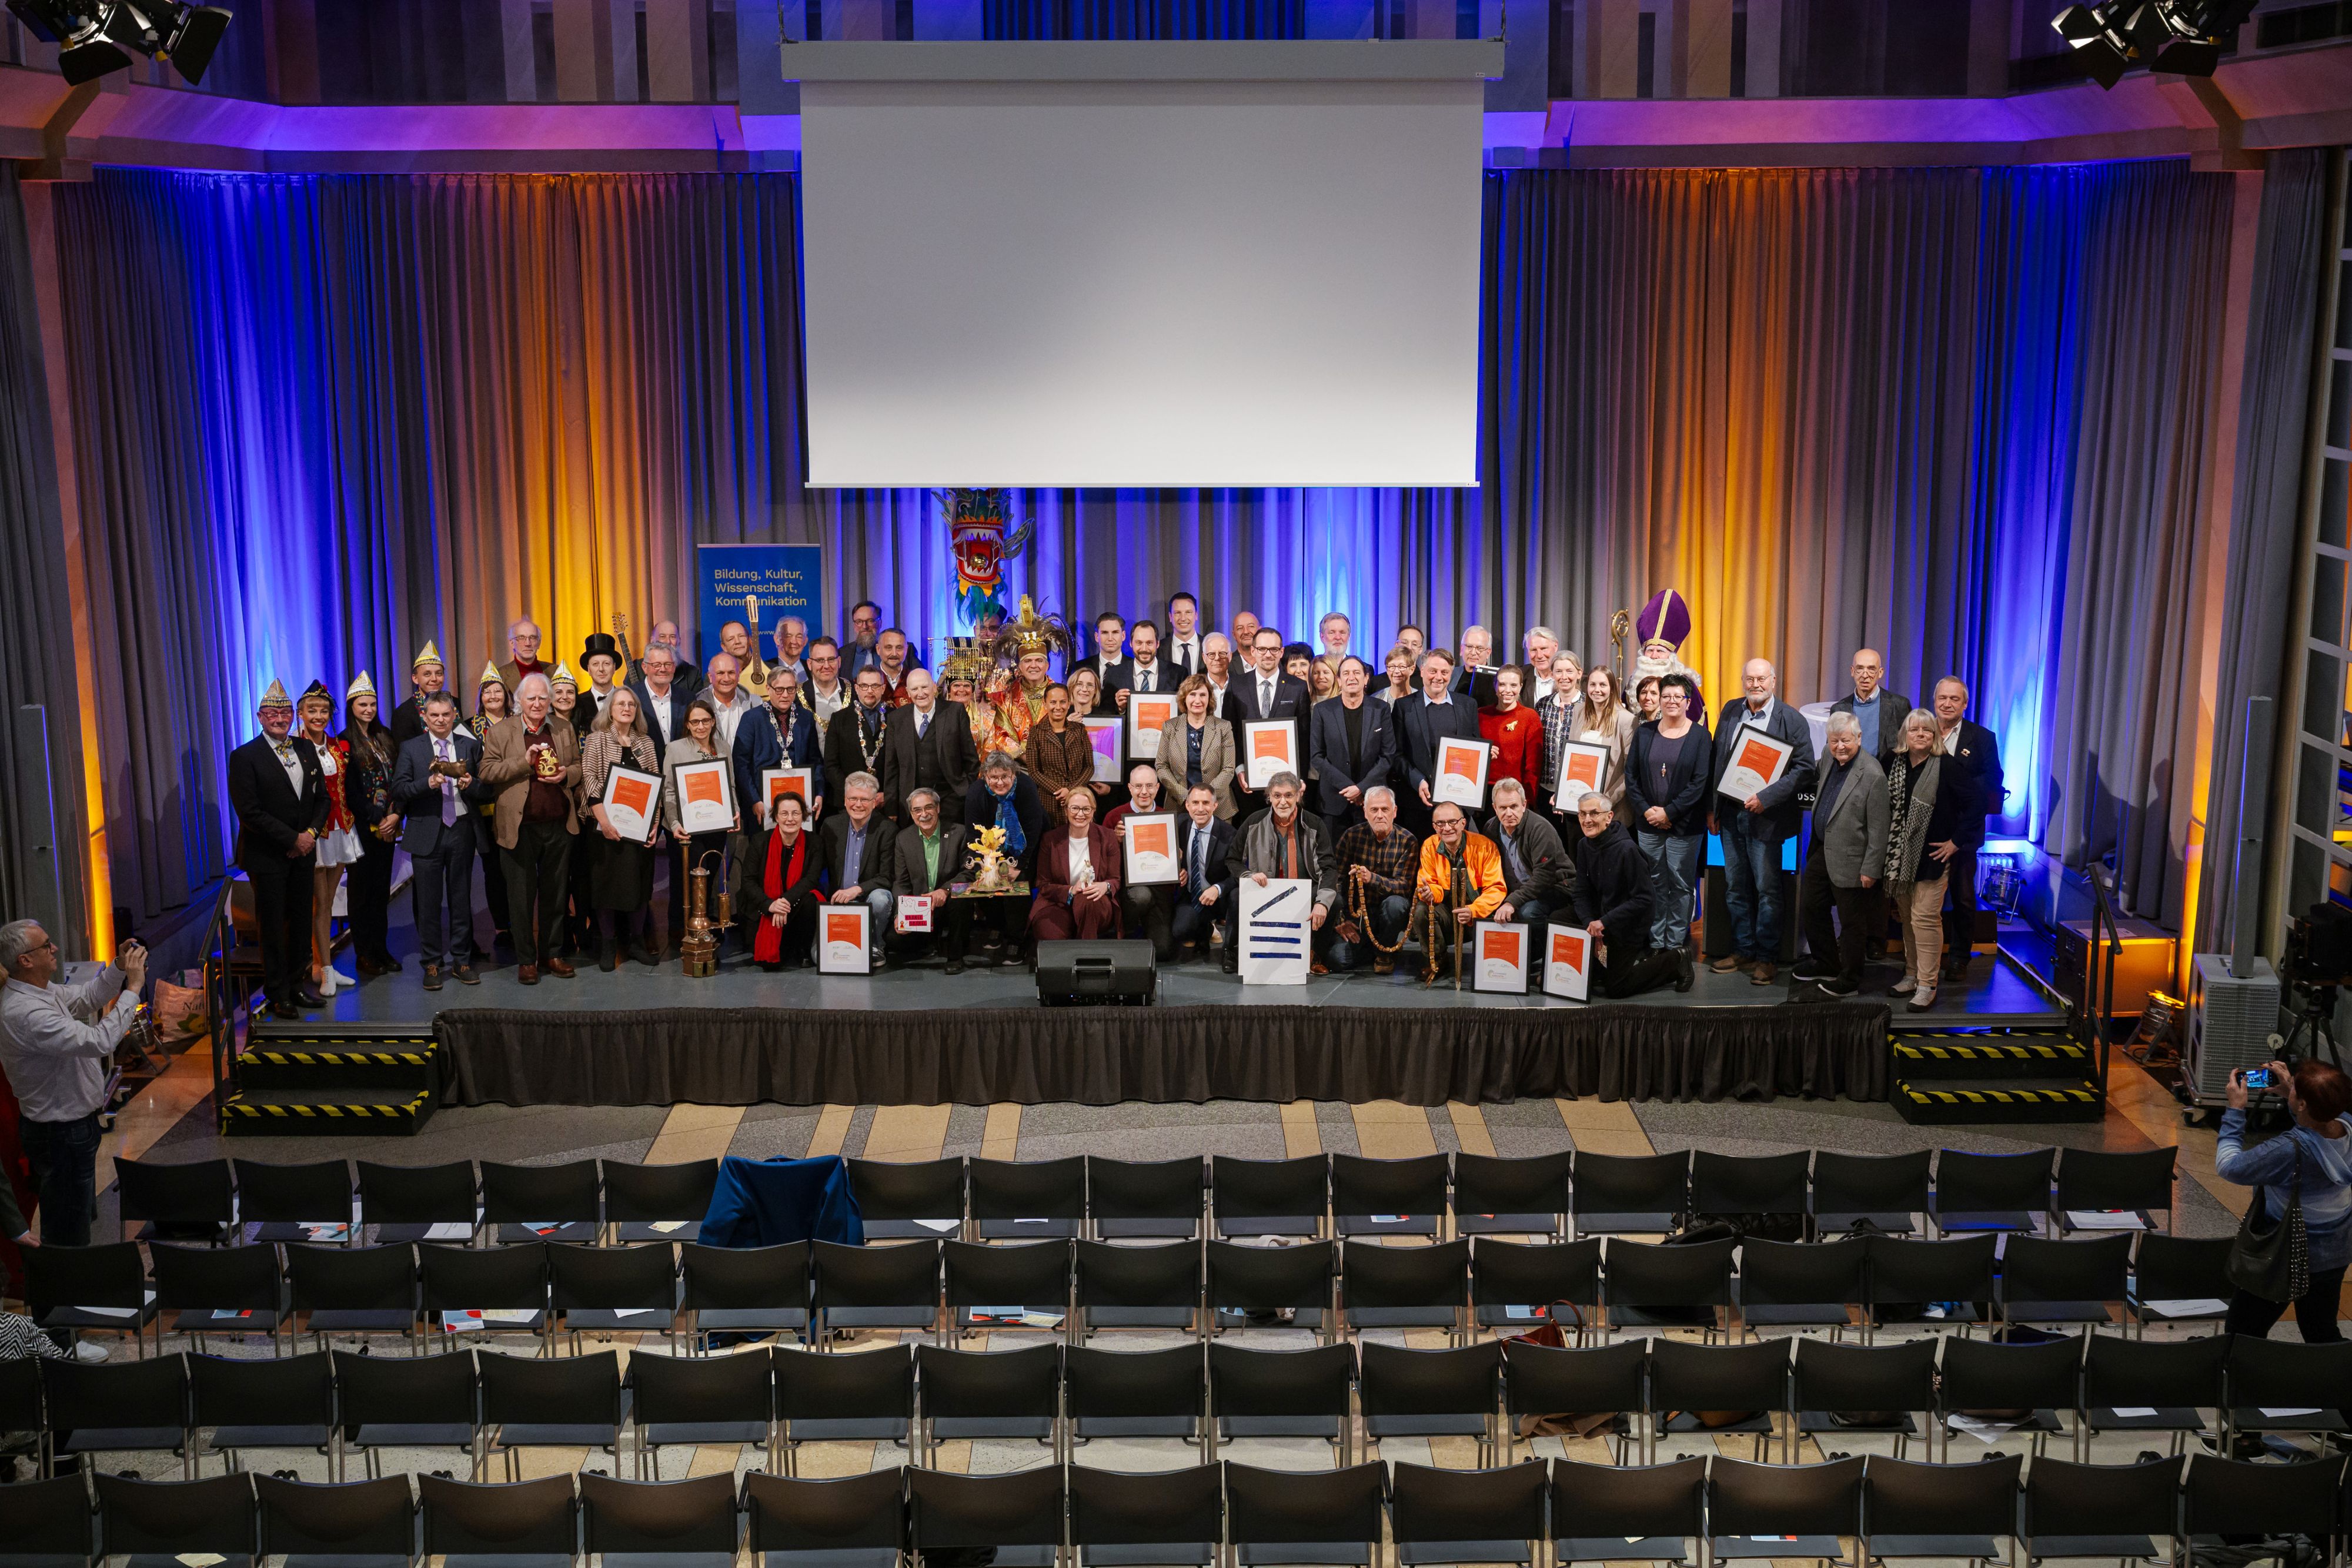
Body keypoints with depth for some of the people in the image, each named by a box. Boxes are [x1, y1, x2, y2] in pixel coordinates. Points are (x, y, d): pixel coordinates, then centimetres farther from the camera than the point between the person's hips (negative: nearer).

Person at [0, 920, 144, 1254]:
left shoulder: (41, 990, 0)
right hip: (61, 1133, -10)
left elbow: (87, 997, 16)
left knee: (81, 1212, 24)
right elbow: (100, 1041, -37)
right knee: (68, 1229, 3)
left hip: (72, 1122, 10)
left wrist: (118, 969, -2)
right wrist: (133, 989, -30)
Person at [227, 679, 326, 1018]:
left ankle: (298, 983, 22)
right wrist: (293, 839, -15)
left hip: (302, 853, 5)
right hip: (267, 857, -5)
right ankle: (278, 995, 10)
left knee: (301, 922, 10)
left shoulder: (306, 749, 9)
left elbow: (322, 798, 12)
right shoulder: (244, 757, -9)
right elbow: (249, 812, -15)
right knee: (273, 927, 2)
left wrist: (311, 833, -6)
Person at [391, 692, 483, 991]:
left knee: (461, 899, 8)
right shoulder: (411, 748, 4)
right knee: (428, 902, 2)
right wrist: (428, 783, -20)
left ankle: (461, 960, 18)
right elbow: (399, 790, -6)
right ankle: (432, 964, 11)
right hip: (427, 834, -1)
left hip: (462, 830, 1)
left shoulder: (471, 746, 9)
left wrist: (470, 785, -15)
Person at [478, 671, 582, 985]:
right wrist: (524, 762, -17)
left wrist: (565, 775, -8)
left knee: (555, 894, 11)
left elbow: (579, 767, 14)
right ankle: (526, 960, 14)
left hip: (558, 826, 3)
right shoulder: (500, 731, 0)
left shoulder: (565, 731, 8)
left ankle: (552, 954, 22)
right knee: (522, 897, 4)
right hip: (519, 827, -3)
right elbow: (486, 771, -7)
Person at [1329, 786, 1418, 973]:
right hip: (1358, 913, 1)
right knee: (1339, 959, -22)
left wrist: (1373, 878, -37)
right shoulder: (1352, 836, -4)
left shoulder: (1408, 842, -8)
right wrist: (1342, 920, -15)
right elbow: (1338, 880, -5)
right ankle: (1371, 947, 14)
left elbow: (1404, 886, -18)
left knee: (1395, 903, -36)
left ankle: (1385, 952, -6)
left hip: (1388, 913, -1)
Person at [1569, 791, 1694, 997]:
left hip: (1630, 924, -7)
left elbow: (1642, 900, -25)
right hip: (1602, 918, 7)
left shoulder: (1626, 850, -25)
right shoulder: (1584, 846, -2)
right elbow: (1582, 894, -1)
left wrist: (1604, 922, -28)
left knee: (1615, 989, -6)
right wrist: (1590, 922, -19)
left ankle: (1675, 961, 11)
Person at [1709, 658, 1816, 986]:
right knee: (1735, 887, 13)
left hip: (1765, 817, -5)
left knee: (1767, 890, 1)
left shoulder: (1792, 720, -8)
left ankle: (1767, 958, 10)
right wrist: (1712, 808, 8)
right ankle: (1743, 950, 24)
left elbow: (1804, 769, -12)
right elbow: (1715, 760, 12)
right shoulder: (1730, 712, 8)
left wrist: (1765, 798, -19)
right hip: (1730, 813, 5)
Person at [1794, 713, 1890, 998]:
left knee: (1851, 921, 6)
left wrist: (1871, 869, -17)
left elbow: (1878, 829, -19)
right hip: (1822, 851, 9)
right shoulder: (1830, 759, 3)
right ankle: (1825, 964, 39)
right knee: (1811, 906, 21)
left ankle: (1849, 980, 20)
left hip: (1849, 861, -9)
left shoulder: (1873, 775, -21)